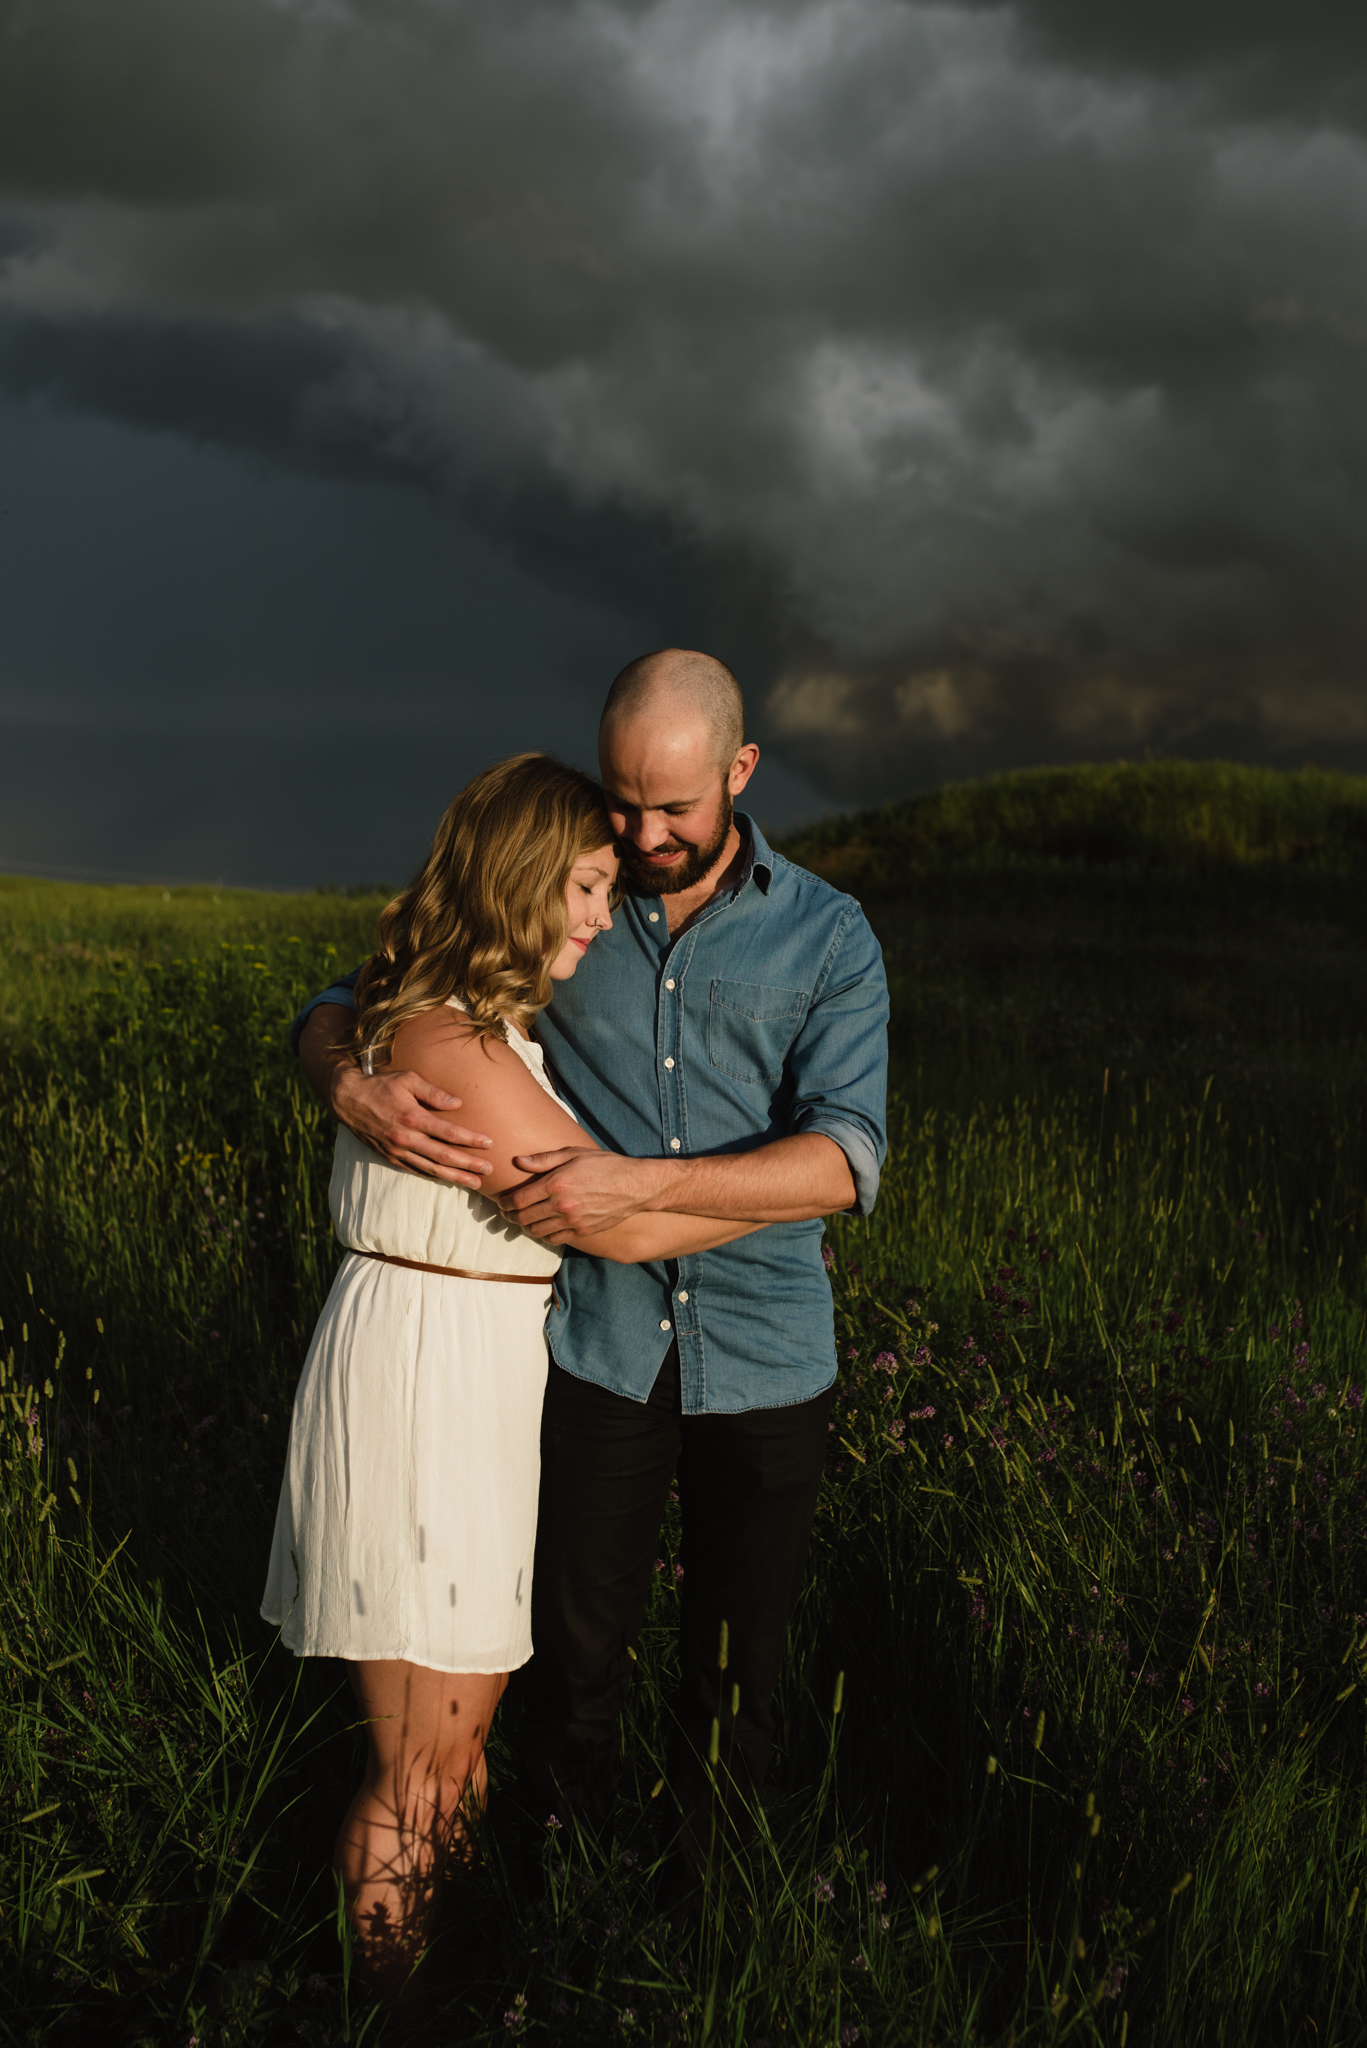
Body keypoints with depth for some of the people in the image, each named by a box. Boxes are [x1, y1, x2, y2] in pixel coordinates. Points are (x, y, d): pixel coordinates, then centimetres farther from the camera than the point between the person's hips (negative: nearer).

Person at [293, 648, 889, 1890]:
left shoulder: (828, 938, -3)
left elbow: (845, 1160, -16)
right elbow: (338, 1009, 5)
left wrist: (642, 1184, -28)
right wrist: (352, 1088, -21)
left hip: (765, 1359, 0)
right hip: (598, 1339, 0)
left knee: (738, 1671, 12)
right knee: (578, 1653, 7)